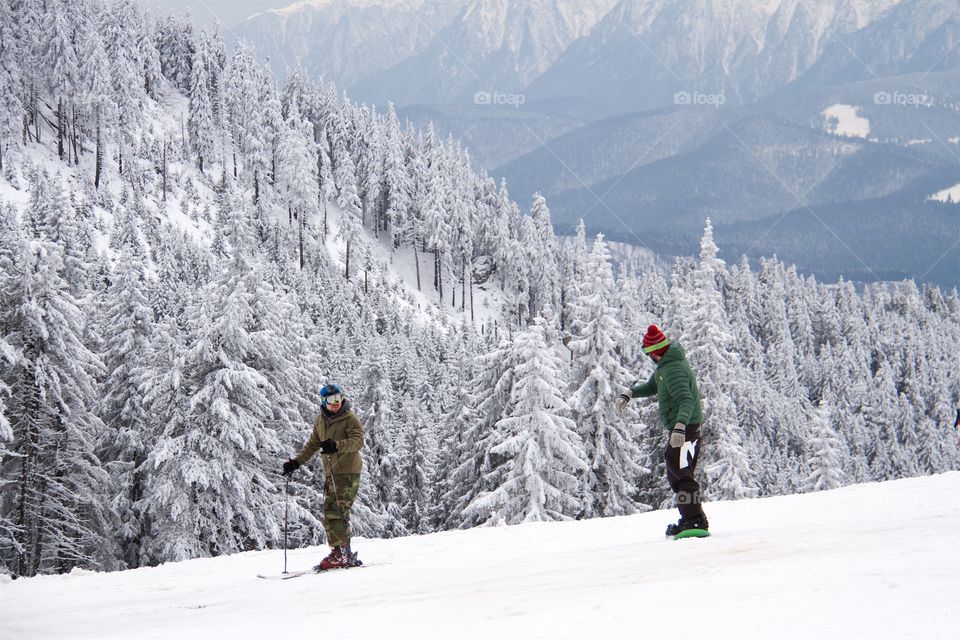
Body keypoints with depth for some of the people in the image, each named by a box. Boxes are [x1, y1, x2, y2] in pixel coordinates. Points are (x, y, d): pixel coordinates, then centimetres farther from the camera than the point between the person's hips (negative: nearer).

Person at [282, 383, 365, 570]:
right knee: (330, 514, 3)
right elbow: (312, 445, 27)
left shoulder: (350, 419, -5)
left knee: (336, 513, -16)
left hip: (348, 472, -7)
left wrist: (336, 446, -36)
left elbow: (358, 441, -21)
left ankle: (342, 553, -15)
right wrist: (296, 462, 16)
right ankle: (342, 555, 6)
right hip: (330, 474, 7)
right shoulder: (320, 421, 16)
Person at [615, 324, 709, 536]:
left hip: (686, 428, -11)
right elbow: (652, 386, 24)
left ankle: (696, 520, -14)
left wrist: (680, 427, -45)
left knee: (681, 474, -13)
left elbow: (687, 401, -32)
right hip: (679, 428, 11)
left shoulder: (673, 370, -22)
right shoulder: (665, 364, 10)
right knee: (675, 474, 17)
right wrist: (629, 392, 7)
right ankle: (689, 519, 23)